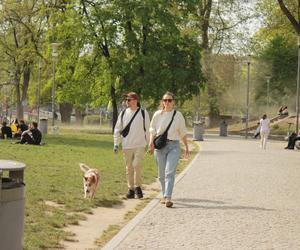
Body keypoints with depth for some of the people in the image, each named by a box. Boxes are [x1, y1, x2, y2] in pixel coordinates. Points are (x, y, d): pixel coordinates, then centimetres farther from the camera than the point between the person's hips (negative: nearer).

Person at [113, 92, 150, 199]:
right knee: (129, 168, 7)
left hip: (139, 145, -3)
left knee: (137, 165, -15)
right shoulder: (123, 113, 6)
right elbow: (117, 129, 10)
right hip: (127, 145, 3)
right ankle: (131, 189, 16)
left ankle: (138, 187, 1)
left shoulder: (143, 113, -1)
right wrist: (116, 144, 4)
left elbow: (147, 129, 4)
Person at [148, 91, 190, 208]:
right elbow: (152, 130, 10)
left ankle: (168, 198, -24)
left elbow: (183, 132, 13)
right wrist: (151, 142, -7)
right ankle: (164, 195, 25)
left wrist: (186, 147, 16)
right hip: (160, 146, 2)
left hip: (174, 146, -2)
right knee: (162, 174, 7)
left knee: (170, 172, -16)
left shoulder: (178, 115, 5)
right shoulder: (157, 114, 5)